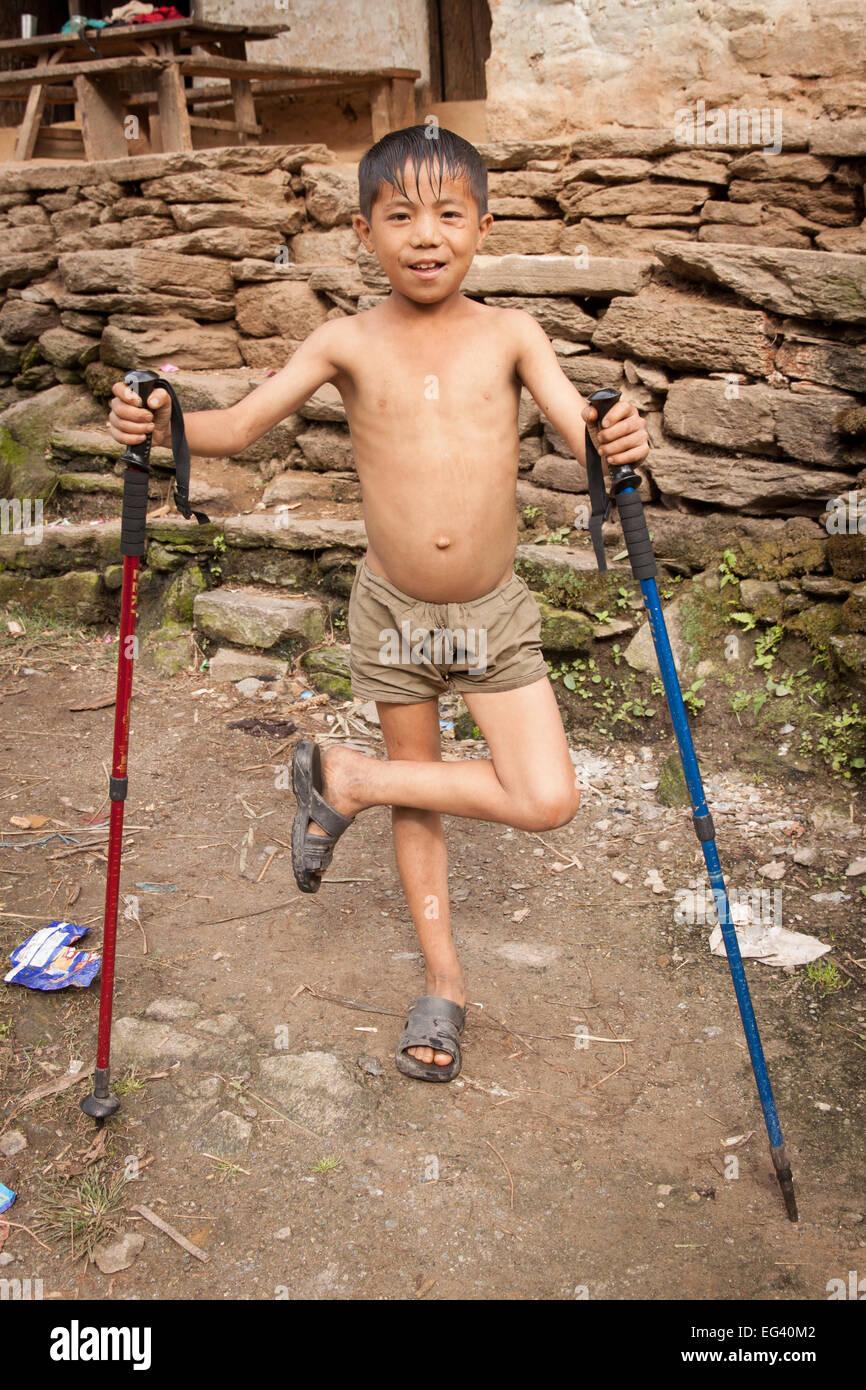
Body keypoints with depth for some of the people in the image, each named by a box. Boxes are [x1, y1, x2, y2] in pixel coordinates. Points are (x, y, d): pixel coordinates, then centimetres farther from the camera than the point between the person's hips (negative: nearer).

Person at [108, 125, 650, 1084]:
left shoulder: (509, 335, -4)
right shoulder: (350, 343, -5)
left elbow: (580, 429, -13)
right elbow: (239, 426, -7)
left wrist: (613, 442, -36)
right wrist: (162, 422, -26)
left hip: (495, 611, 1)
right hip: (392, 611, 0)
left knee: (548, 802, -9)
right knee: (415, 799, 12)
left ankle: (345, 778, 9)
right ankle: (443, 981, 32)